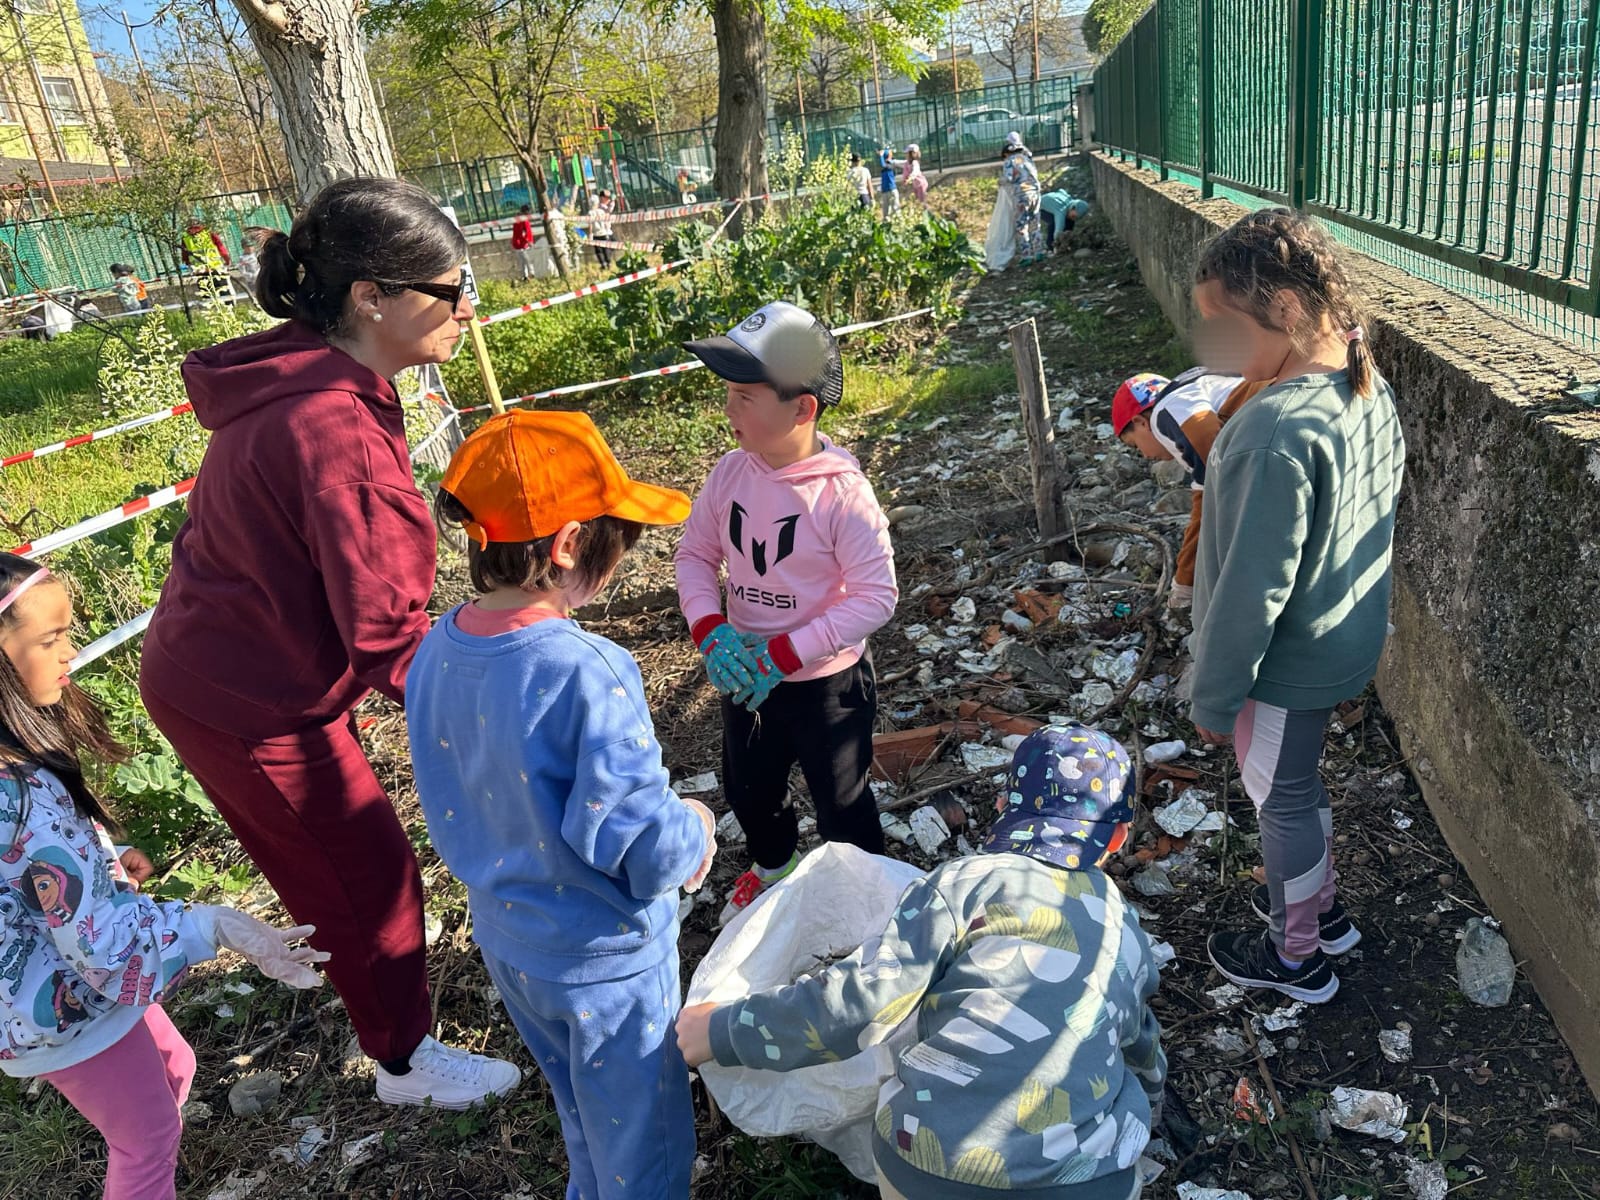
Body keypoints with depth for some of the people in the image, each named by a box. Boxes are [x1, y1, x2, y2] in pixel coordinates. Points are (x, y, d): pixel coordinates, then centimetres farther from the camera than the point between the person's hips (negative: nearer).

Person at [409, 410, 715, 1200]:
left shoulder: (434, 655, -10)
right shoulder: (587, 674, -34)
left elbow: (452, 809, 3)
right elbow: (638, 845, -31)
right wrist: (692, 830, -10)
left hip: (505, 938, 7)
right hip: (604, 958, -7)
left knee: (584, 1120, 32)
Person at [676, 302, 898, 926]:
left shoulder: (842, 492, -25)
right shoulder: (730, 473, -9)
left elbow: (876, 596, -25)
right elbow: (696, 553, 2)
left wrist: (783, 655, -26)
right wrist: (711, 631, -16)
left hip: (826, 681, -6)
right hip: (743, 674, 6)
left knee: (841, 804, 15)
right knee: (748, 790, 28)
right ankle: (771, 866, 59)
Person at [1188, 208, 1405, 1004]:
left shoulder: (1278, 432, -32)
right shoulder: (1369, 390, -4)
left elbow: (1252, 591, -28)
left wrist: (1214, 699, -16)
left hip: (1288, 664, -8)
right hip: (1348, 639, 8)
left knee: (1283, 801, 14)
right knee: (1299, 786, 28)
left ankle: (1297, 956, 37)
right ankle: (1322, 906, 50)